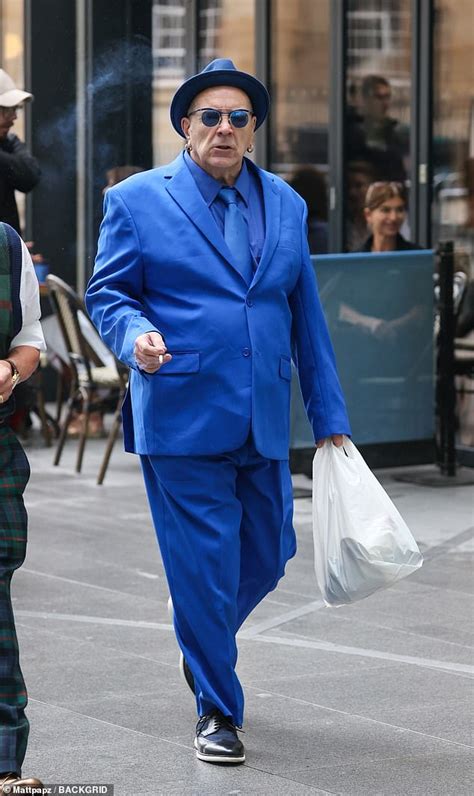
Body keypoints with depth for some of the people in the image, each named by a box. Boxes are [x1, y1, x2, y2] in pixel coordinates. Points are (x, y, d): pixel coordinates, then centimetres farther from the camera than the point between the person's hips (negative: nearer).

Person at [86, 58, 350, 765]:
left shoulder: (286, 204, 11)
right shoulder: (139, 200, -1)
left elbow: (306, 315, 14)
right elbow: (106, 293, 2)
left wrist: (329, 417, 13)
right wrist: (135, 334, -21)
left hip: (265, 421, 5)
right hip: (182, 418, -5)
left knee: (268, 554, 11)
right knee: (202, 565, -3)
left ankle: (202, 639, 41)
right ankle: (218, 710, 12)